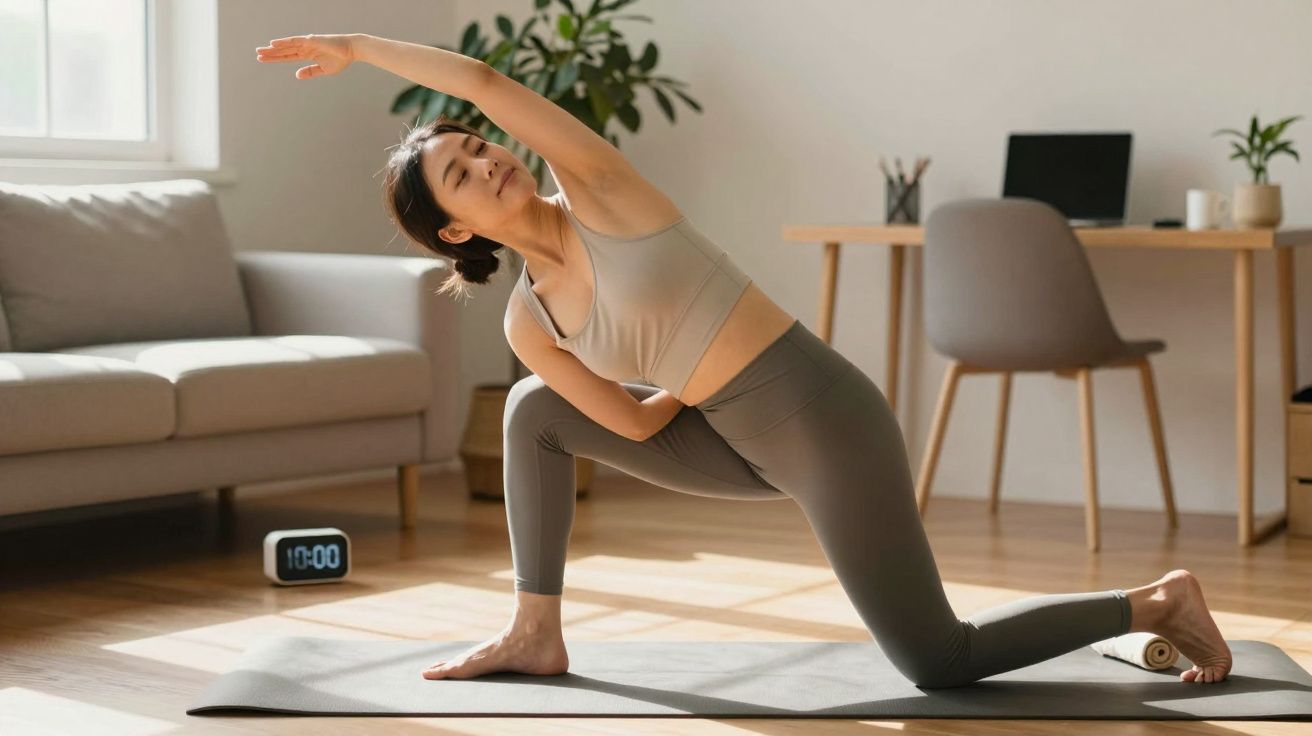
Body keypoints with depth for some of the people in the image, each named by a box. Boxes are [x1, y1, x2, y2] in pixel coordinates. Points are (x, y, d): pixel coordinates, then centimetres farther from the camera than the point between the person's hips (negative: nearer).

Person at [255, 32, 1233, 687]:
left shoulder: (597, 189, -9)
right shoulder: (526, 322, 4)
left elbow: (488, 82, -17)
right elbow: (634, 419, 6)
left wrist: (356, 46, -6)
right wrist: (706, 370, 3)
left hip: (823, 420, -6)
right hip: (747, 443, 6)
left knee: (937, 662, -2)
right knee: (535, 410, 7)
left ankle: (1157, 601, 13)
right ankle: (537, 633, 12)